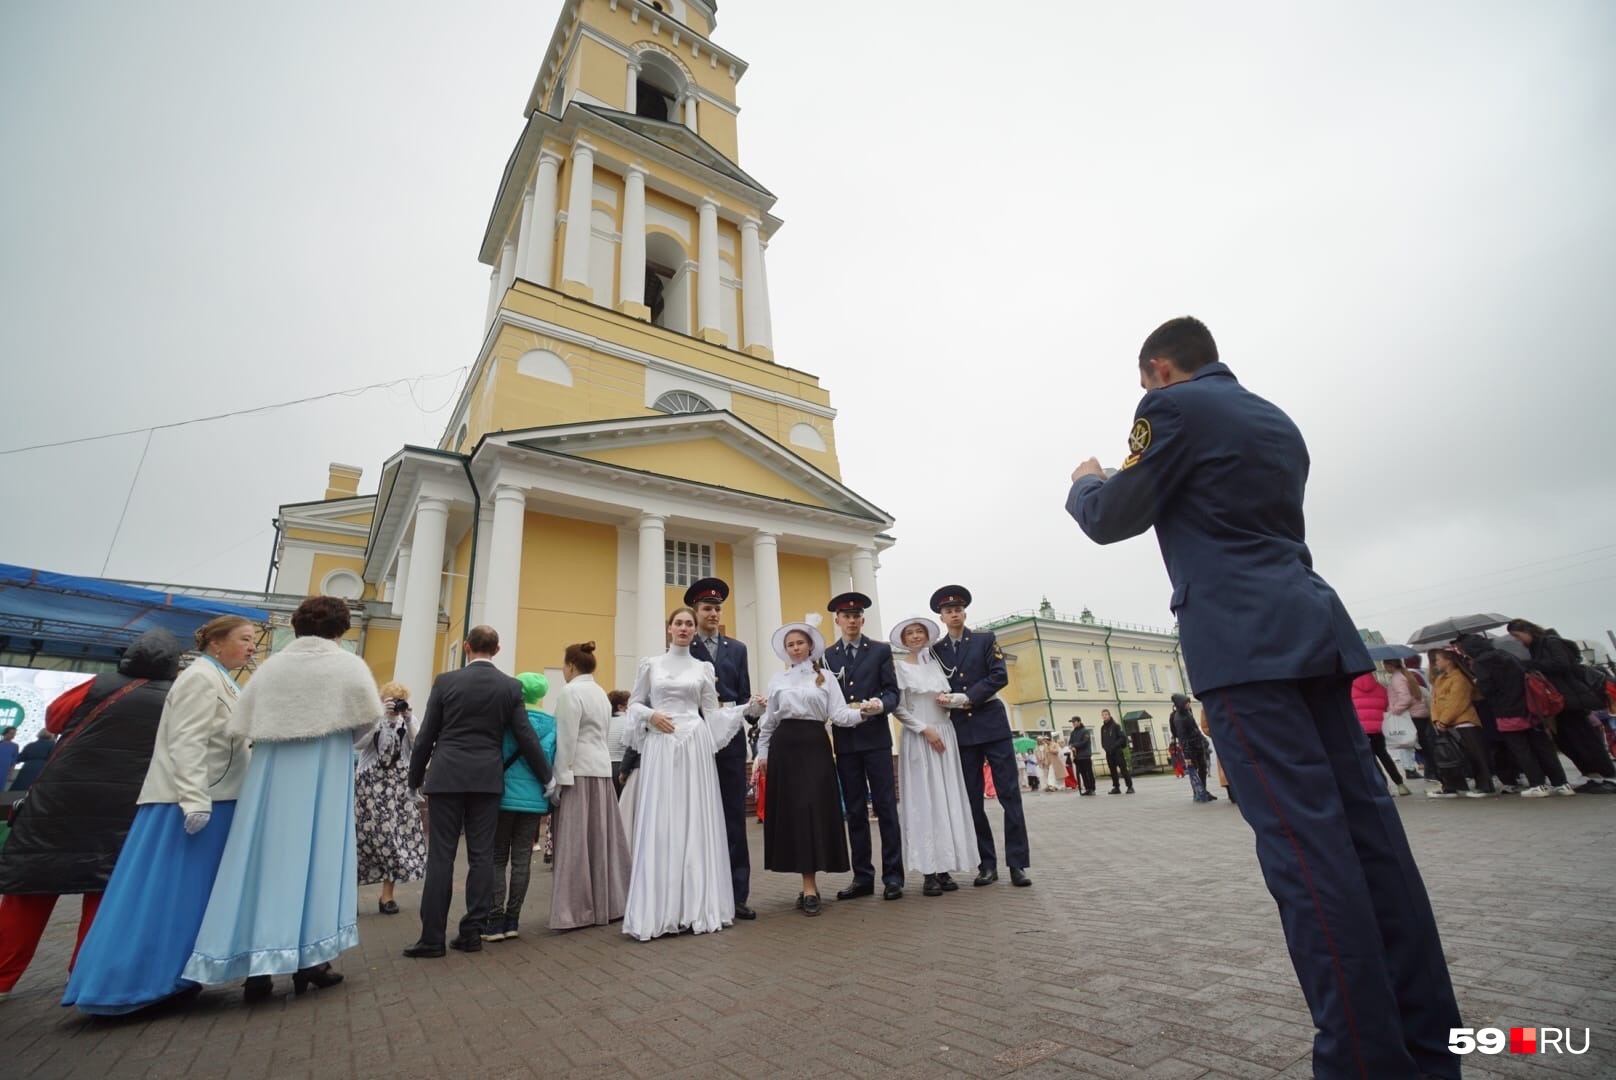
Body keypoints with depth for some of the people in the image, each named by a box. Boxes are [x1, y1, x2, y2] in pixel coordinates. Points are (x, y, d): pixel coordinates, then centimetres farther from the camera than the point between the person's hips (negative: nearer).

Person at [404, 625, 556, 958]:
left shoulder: (445, 681, -3)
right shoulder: (511, 687, -1)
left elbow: (426, 736, 2)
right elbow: (526, 738, -1)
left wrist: (415, 778, 17)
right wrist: (548, 779, 8)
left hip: (447, 777, -1)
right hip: (487, 778, 1)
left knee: (441, 856, 4)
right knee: (482, 855, 6)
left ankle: (433, 937, 7)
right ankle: (472, 932, 11)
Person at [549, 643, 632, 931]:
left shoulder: (571, 692, -11)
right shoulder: (600, 692, 15)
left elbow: (567, 739, -16)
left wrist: (559, 778, -13)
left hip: (579, 772, -8)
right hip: (601, 769, 8)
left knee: (575, 843, -3)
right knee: (600, 838, 11)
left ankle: (576, 911, 1)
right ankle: (606, 905, 18)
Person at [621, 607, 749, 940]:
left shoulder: (704, 668, 9)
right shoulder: (650, 664, 9)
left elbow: (713, 713, 8)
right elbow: (634, 703, 11)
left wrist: (748, 706, -2)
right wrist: (651, 715, -9)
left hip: (695, 745, 1)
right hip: (660, 747, -1)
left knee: (696, 822, 1)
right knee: (659, 825, -2)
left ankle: (697, 906, 9)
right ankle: (659, 909, 5)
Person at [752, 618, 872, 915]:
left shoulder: (825, 679, 7)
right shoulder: (777, 681, 11)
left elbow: (839, 715, -1)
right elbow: (768, 722, 13)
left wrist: (862, 711, -18)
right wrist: (762, 754, 10)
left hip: (815, 747, -1)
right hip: (785, 747, 2)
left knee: (814, 810, -5)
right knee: (790, 811, 0)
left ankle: (809, 887, 5)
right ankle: (809, 885, 10)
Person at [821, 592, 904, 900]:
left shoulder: (881, 650, 6)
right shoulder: (826, 656, 9)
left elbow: (892, 692, -1)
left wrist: (879, 705, -20)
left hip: (876, 738, -2)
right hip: (845, 741, 2)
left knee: (885, 807, 0)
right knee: (855, 811, 7)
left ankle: (892, 876, 8)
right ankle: (863, 877, 16)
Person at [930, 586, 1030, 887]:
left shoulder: (986, 639, 4)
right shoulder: (935, 650, 8)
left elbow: (999, 676, -7)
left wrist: (966, 698, -15)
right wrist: (945, 702, -12)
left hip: (992, 724, -2)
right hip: (962, 731, 2)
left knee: (1009, 794, -1)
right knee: (972, 799, 4)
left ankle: (1017, 863, 6)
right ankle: (987, 864, 13)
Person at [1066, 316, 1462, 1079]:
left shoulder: (1173, 407, -1)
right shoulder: (1276, 421, 24)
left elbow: (1111, 520, -2)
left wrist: (1086, 482, 18)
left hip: (1242, 638, -9)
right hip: (1307, 627, 9)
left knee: (1303, 840, -9)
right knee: (1365, 824, 8)